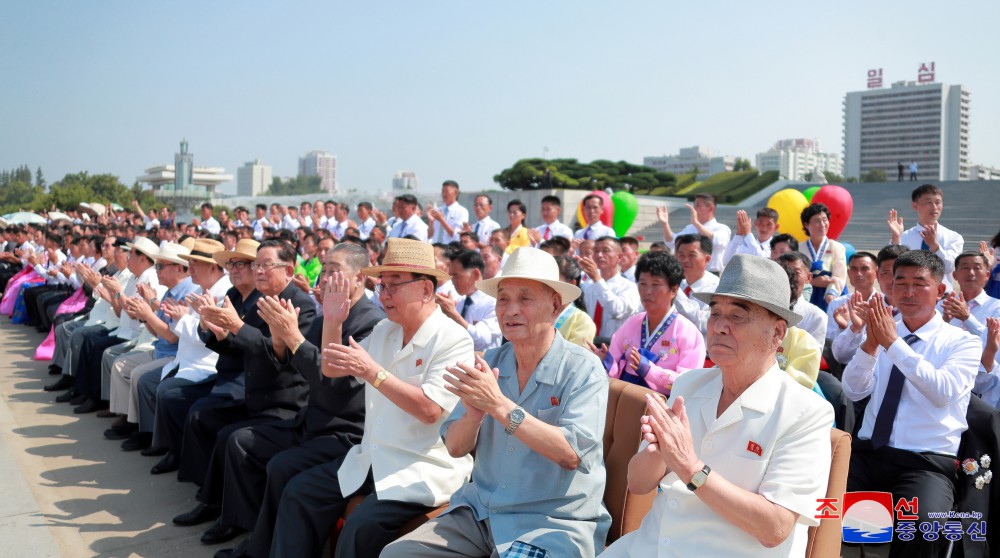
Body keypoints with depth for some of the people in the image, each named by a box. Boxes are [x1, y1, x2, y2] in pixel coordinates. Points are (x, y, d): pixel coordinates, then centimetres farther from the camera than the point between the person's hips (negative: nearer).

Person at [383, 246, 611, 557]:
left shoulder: (583, 369, -11)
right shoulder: (489, 364, 4)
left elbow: (572, 454, -23)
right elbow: (455, 447, 3)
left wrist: (498, 404, -27)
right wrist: (474, 413, -19)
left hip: (555, 522, -5)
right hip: (481, 511, 5)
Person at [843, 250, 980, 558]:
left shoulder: (963, 342, 3)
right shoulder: (882, 332, 12)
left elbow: (944, 392, -16)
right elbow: (854, 391, 2)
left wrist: (893, 343, -20)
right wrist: (870, 343, -14)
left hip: (927, 463, -3)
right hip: (867, 453, 3)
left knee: (918, 527, -33)